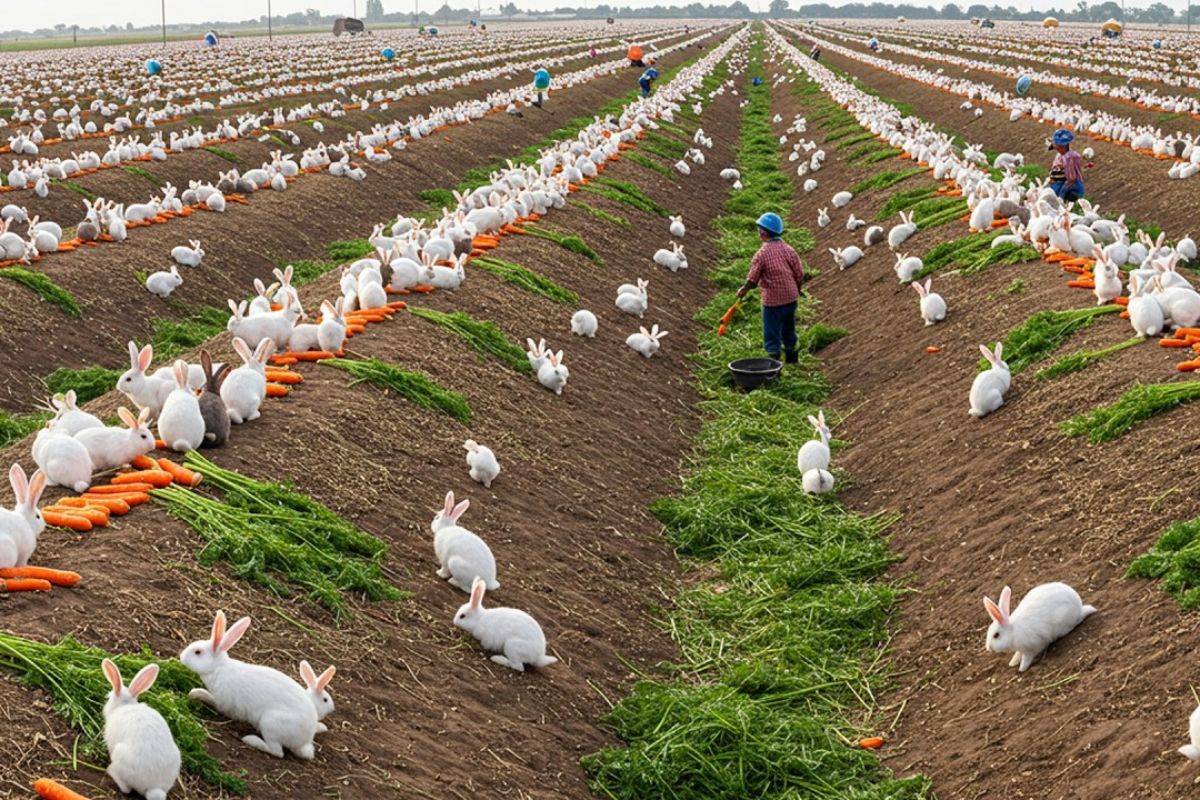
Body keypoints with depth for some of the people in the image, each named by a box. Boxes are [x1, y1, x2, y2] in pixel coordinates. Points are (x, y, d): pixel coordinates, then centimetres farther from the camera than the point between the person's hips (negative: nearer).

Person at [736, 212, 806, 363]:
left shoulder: (762, 253, -16)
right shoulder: (788, 249, -4)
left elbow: (752, 280, -11)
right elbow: (799, 275, 1)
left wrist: (743, 290, 8)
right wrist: (797, 290, 19)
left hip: (772, 300, -5)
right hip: (790, 297, 5)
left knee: (772, 330, 5)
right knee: (788, 327, 22)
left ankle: (774, 356, 3)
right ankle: (791, 354, 33)